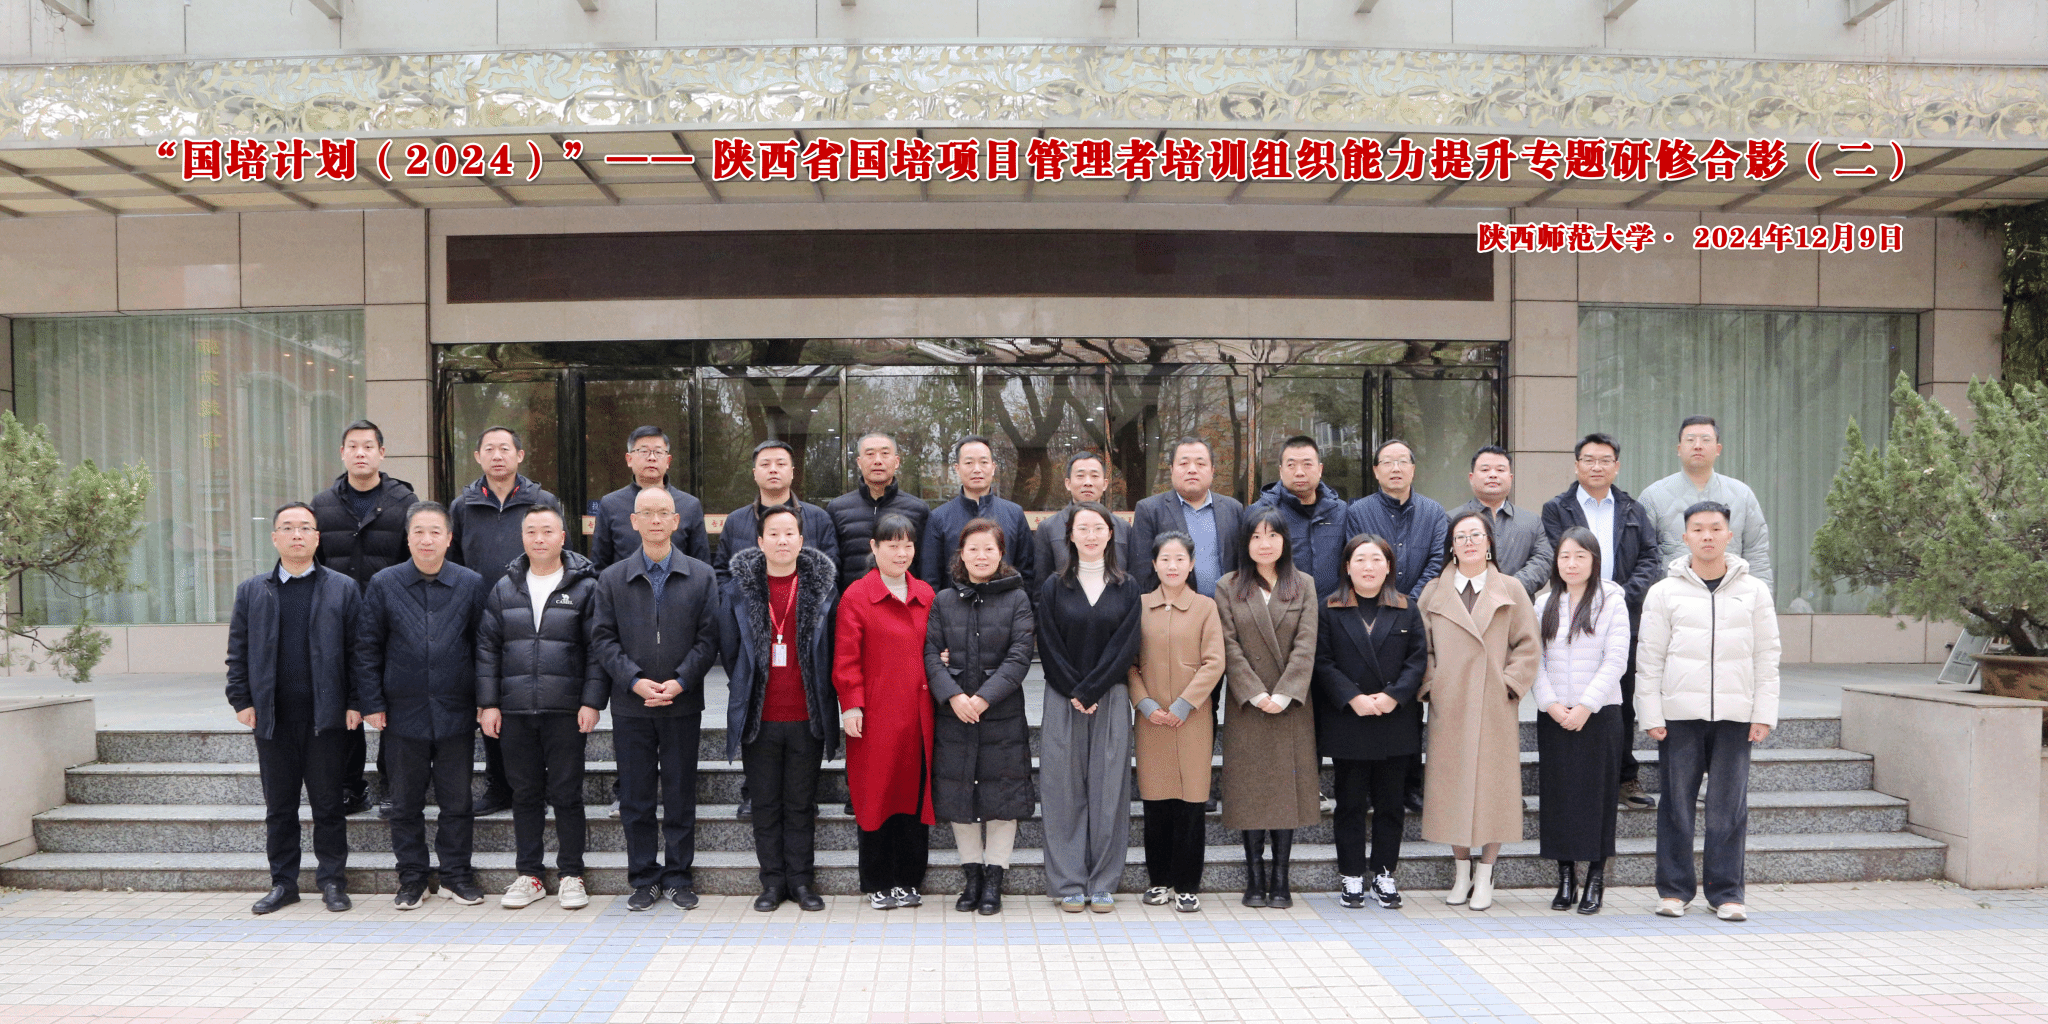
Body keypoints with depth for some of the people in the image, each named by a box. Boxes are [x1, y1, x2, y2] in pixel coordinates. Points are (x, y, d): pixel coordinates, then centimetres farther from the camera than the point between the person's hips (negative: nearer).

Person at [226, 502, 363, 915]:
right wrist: (241, 700, 2)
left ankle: (332, 881, 14)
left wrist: (355, 704, -5)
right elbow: (238, 652, 11)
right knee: (278, 806, 9)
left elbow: (359, 651, 1)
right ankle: (283, 883, 20)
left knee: (328, 803, 4)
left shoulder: (344, 589, 4)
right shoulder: (251, 591, 10)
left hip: (327, 716, -2)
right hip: (273, 718, 2)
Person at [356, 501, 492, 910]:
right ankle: (412, 878, 21)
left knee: (457, 801, 6)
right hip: (403, 712, 0)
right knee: (406, 803, 9)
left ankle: (457, 875, 19)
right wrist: (372, 703, -1)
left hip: (456, 713, 0)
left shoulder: (472, 584, 1)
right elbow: (367, 647, 4)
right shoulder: (383, 585, 1)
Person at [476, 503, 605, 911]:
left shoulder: (584, 586, 2)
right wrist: (488, 702, 3)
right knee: (525, 794, 9)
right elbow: (487, 648, 10)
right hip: (515, 711, 3)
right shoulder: (504, 589, 11)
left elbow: (597, 648, -1)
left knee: (566, 793, 1)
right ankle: (530, 874, 19)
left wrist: (592, 701, -9)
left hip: (566, 710, -3)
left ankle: (570, 875, 12)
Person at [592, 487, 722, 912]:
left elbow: (708, 638, -1)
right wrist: (635, 681, -13)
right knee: (635, 796, 6)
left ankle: (678, 876, 16)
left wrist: (681, 681, -13)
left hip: (683, 703, -1)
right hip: (630, 704, 1)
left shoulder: (701, 576, 3)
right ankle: (643, 878, 16)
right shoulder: (612, 579, 5)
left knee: (680, 794, 5)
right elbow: (603, 639, 0)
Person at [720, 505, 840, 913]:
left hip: (807, 717, 0)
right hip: (759, 718, 1)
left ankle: (802, 881, 18)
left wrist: (823, 702, 6)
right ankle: (773, 882, 19)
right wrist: (744, 693, 11)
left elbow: (833, 651, 8)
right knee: (766, 803, 9)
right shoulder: (739, 588, 1)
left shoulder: (823, 586, 1)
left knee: (801, 803, 8)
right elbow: (729, 649, 10)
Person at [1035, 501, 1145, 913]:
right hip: (1063, 702, 0)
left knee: (1108, 790, 2)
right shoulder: (1054, 587, 6)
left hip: (1111, 701, 0)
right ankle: (1069, 884, 9)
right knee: (1065, 791, 1)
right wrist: (1073, 693, -10)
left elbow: (1125, 646, -2)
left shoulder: (1127, 588, 6)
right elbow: (1049, 647, 0)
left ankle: (1103, 884, 10)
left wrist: (1091, 691, -11)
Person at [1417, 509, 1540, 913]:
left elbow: (1527, 646, 4)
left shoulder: (1511, 591, 6)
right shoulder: (1433, 593, 8)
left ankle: (1484, 878, 12)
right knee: (1451, 786, 3)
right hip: (1448, 708, 1)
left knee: (1492, 786, 1)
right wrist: (1429, 684, -2)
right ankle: (1461, 875, 17)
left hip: (1495, 708, -1)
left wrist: (1509, 683, -6)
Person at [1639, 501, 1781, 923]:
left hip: (1735, 715, 1)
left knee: (1729, 807, 1)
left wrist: (1764, 713, 1)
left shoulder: (1754, 591, 8)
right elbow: (1649, 659, 4)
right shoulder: (1664, 592, 4)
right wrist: (1651, 715, -2)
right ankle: (1674, 888, 13)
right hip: (1679, 714, -1)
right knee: (1676, 803, 2)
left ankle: (1726, 892, 12)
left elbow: (1767, 657, 8)